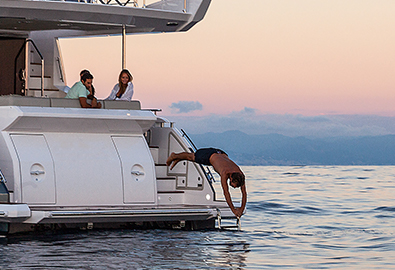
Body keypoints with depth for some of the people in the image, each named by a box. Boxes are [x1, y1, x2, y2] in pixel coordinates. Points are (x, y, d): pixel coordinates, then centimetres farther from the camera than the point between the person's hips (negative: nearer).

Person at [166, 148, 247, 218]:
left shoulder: (240, 175, -32)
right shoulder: (225, 174, -46)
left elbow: (244, 193, -24)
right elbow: (226, 193, -45)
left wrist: (242, 208, -28)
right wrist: (233, 210, -44)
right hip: (209, 155, -4)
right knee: (190, 157, 25)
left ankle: (177, 159, 57)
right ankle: (174, 156, 55)